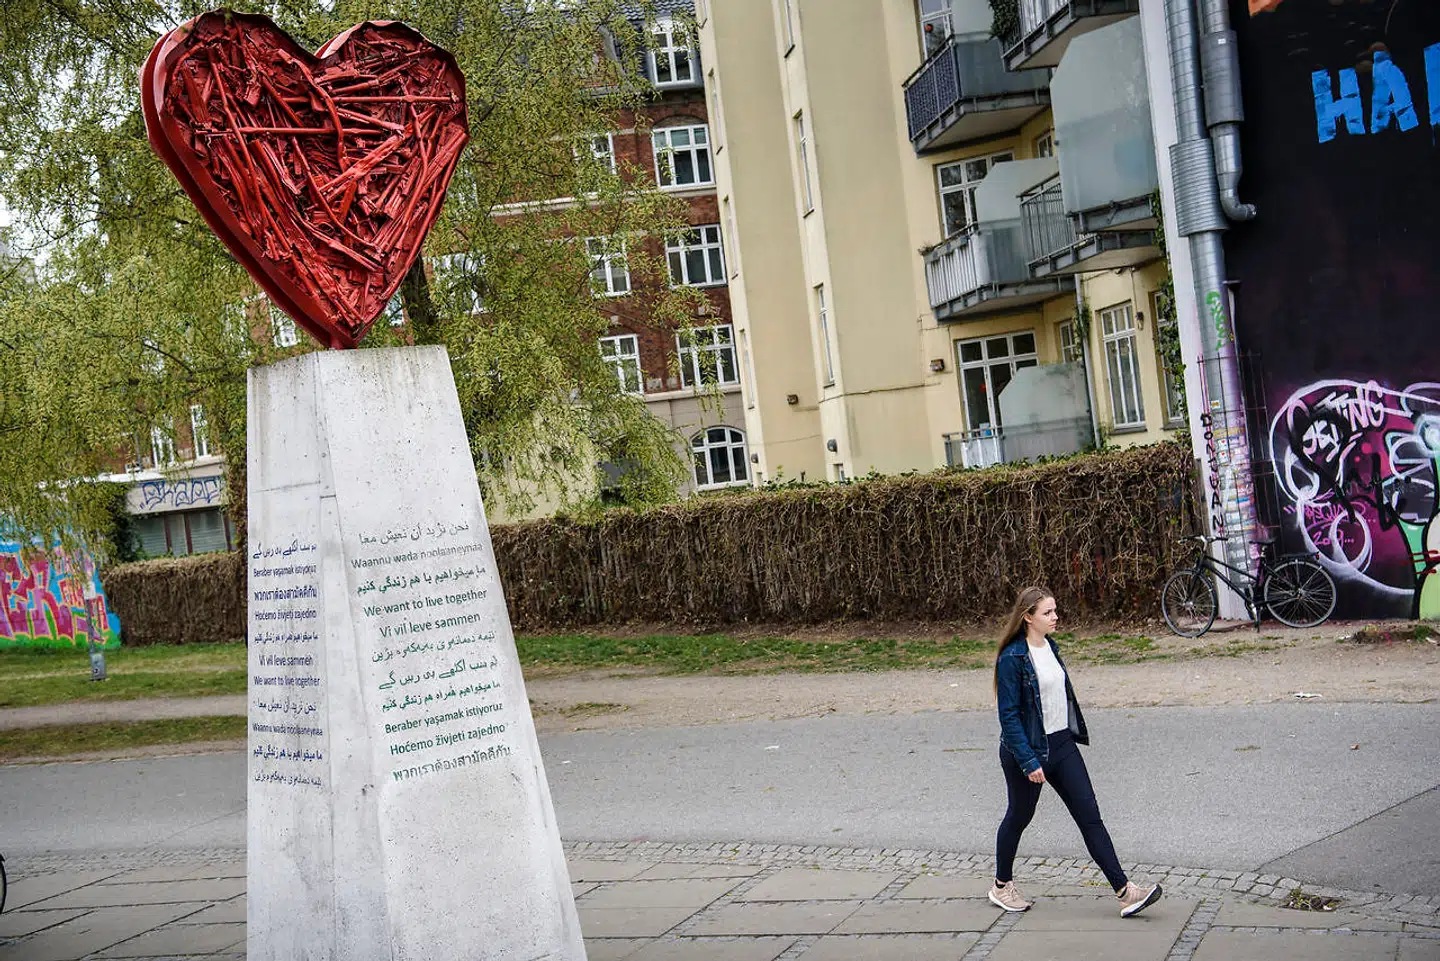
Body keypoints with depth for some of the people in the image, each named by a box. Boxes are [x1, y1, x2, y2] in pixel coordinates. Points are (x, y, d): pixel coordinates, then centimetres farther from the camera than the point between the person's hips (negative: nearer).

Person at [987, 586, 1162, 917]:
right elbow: (1009, 715, -18)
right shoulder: (1012, 658, -18)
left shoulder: (1050, 647, 7)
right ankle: (1001, 887, 31)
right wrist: (1028, 762, -21)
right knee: (1019, 816, 10)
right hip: (1028, 750, -7)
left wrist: (1073, 733, 19)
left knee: (1090, 815, 1)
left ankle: (1125, 892, 0)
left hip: (1062, 744, 7)